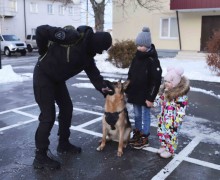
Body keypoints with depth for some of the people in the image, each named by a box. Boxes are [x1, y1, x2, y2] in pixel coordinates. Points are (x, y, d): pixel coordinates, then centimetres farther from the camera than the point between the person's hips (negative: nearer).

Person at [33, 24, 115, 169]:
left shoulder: (88, 54, 2)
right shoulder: (72, 36, -24)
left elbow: (94, 73, -2)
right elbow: (41, 30, -26)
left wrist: (103, 87, -18)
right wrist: (44, 53, -13)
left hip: (58, 79, 9)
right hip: (43, 76, -9)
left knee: (67, 108, 14)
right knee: (48, 116, -8)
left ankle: (64, 144, 31)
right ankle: (40, 156, 5)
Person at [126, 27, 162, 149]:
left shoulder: (153, 60, -16)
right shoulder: (136, 57, 7)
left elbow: (156, 81, -18)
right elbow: (130, 75, 14)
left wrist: (151, 97, -18)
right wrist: (127, 90, 13)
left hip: (145, 95, -7)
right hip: (135, 93, 7)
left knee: (145, 115, 5)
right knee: (137, 115, 17)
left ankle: (144, 138, 18)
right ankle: (137, 134, 32)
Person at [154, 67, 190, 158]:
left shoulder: (180, 95, -24)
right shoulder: (164, 90, 1)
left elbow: (181, 109, -23)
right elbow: (159, 99, 14)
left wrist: (178, 120, -22)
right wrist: (152, 102, -1)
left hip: (172, 121, -8)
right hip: (163, 118, 8)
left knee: (171, 135, 5)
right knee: (161, 132, 19)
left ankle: (170, 150, 24)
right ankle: (164, 146, 39)